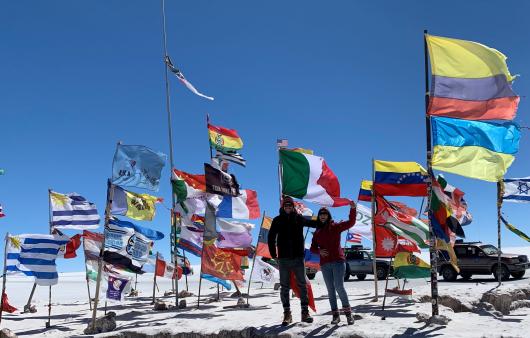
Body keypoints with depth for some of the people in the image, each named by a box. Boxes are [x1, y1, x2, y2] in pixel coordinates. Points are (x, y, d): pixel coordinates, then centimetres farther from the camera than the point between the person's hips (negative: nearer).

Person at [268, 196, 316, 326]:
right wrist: (273, 253, -2)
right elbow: (271, 237, 5)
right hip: (283, 258, 0)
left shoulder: (299, 218, 6)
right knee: (284, 287, 2)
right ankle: (287, 313, 8)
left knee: (302, 285, 1)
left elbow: (313, 223, 15)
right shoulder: (277, 220, 5)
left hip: (298, 257, 1)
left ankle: (305, 312, 8)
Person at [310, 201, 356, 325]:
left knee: (339, 286, -14)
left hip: (338, 261, -4)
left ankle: (348, 311, -2)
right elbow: (313, 248, 15)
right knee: (330, 289, 4)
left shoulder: (335, 227, 4)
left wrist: (353, 209, -19)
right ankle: (335, 314, 9)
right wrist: (319, 251, -6)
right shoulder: (317, 232, 15)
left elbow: (351, 222, -7)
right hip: (325, 264, 4)